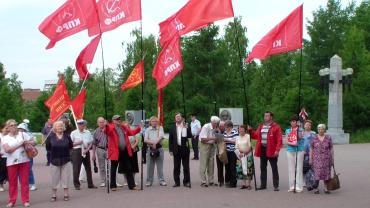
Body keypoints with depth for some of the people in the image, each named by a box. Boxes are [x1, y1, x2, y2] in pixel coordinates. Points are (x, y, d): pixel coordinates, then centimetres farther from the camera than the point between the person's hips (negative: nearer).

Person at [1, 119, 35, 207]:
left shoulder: (23, 134, 6)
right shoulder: (5, 138, 1)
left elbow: (33, 142, 9)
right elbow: (7, 149, -14)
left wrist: (26, 142, -11)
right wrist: (20, 144, -13)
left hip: (24, 161, 1)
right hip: (12, 163, -1)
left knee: (24, 182, 3)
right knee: (12, 182, 6)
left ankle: (25, 200, 10)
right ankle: (12, 201, 17)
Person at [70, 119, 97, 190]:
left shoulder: (88, 132, 6)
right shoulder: (73, 133, -1)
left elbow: (91, 143, 7)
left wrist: (87, 149, -8)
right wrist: (77, 143, -16)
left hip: (86, 151, 3)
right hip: (77, 151, -3)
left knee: (88, 167, 8)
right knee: (76, 168, -1)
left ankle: (90, 184, 18)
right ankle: (76, 184, 12)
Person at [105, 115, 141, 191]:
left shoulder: (124, 127, 14)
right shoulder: (110, 127, -5)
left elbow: (131, 132, 25)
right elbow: (107, 131, -26)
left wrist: (139, 128, 15)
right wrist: (106, 126, -46)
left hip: (125, 151, 5)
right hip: (115, 152, -5)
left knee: (129, 169, 10)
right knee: (113, 169, 6)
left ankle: (132, 185, 17)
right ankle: (113, 186, 18)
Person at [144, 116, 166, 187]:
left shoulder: (160, 128, 5)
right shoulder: (147, 130, 7)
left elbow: (161, 137, -9)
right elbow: (145, 140, -2)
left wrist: (155, 143, -21)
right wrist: (152, 142, -16)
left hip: (159, 148, -1)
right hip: (150, 149, 1)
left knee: (160, 166, 3)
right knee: (149, 166, 4)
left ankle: (162, 180, 9)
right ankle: (149, 181, 12)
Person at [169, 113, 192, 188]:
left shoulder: (186, 126, 3)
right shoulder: (173, 127, 7)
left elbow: (190, 136, -7)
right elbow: (170, 139, 7)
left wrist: (186, 128, -20)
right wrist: (171, 150, 1)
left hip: (185, 148, -1)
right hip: (176, 149, 2)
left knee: (186, 167, 3)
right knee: (176, 167, 6)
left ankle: (186, 182, 10)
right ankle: (177, 182, 13)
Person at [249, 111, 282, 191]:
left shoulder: (276, 127, -4)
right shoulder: (261, 126, 15)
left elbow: (279, 139, -10)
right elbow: (255, 136, 18)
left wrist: (277, 150, -18)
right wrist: (250, 130, 5)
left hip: (271, 150, -6)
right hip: (262, 149, 6)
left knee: (274, 168, 1)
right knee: (263, 167, 11)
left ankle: (276, 186, 5)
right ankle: (263, 185, 19)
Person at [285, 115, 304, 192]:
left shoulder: (300, 130, 4)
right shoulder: (288, 130, 11)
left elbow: (300, 137, -14)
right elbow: (287, 142, 4)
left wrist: (297, 129, -17)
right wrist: (292, 143, -14)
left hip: (299, 150, -3)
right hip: (290, 150, 3)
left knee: (299, 168, -4)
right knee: (291, 168, 4)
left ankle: (299, 187, 0)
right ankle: (292, 186, 11)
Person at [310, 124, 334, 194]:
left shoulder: (328, 138, 2)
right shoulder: (314, 138, 2)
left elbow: (331, 149, 5)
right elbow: (311, 149, 5)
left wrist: (332, 159, 2)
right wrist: (310, 159, 1)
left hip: (326, 159, 1)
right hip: (317, 159, -1)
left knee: (326, 173, 3)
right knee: (317, 173, -3)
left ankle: (326, 188, 13)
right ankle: (316, 188, 6)